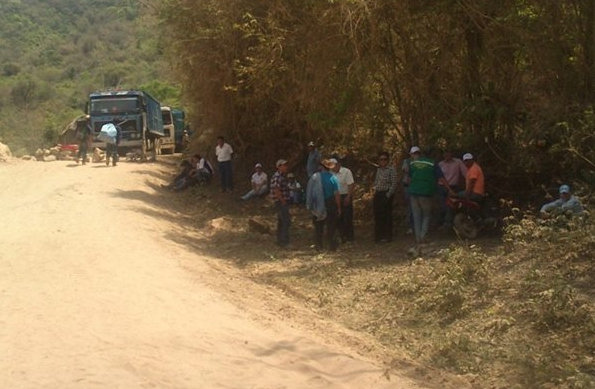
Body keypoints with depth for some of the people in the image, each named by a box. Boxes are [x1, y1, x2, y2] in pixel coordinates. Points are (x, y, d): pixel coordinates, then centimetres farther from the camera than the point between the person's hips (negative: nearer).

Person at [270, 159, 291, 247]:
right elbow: (277, 191, -23)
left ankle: (280, 241, 23)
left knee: (281, 222, 16)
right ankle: (285, 242, -9)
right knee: (286, 222, -11)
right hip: (281, 202, -11)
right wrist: (283, 201, -20)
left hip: (283, 202, 11)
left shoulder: (282, 176, 14)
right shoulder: (277, 177, -18)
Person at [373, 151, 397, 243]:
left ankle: (387, 236, 7)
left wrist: (388, 195, -16)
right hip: (378, 194, 7)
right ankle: (379, 236, 19)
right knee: (378, 216, 9)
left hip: (386, 195, -7)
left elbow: (394, 184, -12)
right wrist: (375, 192, 10)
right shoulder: (378, 169, 13)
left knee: (387, 216, -2)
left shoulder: (391, 169, -8)